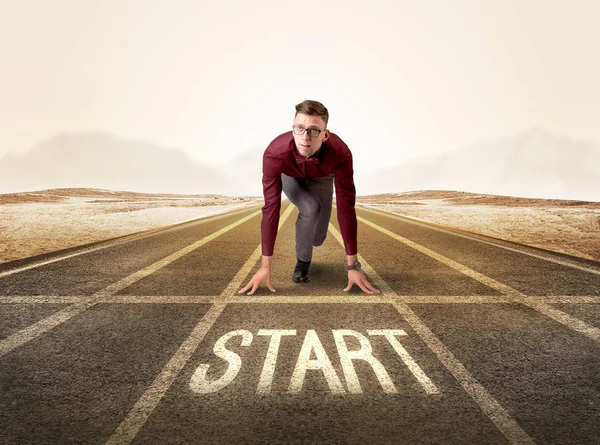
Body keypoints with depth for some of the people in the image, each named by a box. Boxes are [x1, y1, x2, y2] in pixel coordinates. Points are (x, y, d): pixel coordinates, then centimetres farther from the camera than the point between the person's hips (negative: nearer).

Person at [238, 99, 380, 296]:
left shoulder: (340, 154, -42)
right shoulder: (275, 153, -43)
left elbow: (346, 207, -37)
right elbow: (271, 208, -40)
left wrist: (353, 266, -36)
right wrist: (265, 266, -38)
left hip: (321, 178, 1)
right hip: (291, 176, -1)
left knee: (317, 238, -4)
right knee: (311, 208, -32)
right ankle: (302, 261, -4)